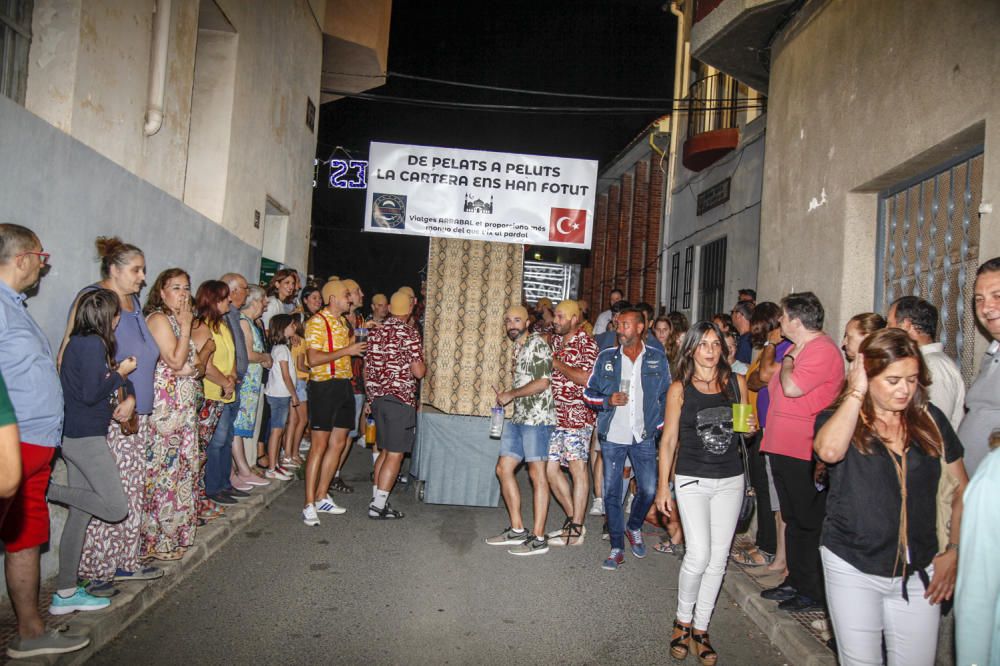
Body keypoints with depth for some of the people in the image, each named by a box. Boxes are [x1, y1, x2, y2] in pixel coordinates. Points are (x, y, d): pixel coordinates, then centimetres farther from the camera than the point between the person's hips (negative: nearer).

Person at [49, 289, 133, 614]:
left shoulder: (81, 342, 14)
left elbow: (122, 377, 18)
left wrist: (130, 398, 2)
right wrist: (120, 373, -7)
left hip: (76, 437, 10)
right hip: (86, 437, -10)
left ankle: (65, 593, 20)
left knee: (80, 514, 13)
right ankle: (46, 489, -1)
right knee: (116, 508, -8)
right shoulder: (92, 344, -15)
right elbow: (91, 394, -19)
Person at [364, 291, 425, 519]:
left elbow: (367, 369, 14)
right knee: (395, 455, -1)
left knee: (385, 452, 18)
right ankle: (378, 506, 0)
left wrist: (369, 399, 22)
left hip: (377, 397, 7)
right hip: (400, 399, -7)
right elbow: (418, 372, -15)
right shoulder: (409, 333, -11)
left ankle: (377, 499, 21)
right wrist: (424, 365, 8)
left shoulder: (375, 331, 10)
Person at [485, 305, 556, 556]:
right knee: (503, 469, 9)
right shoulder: (517, 348, 18)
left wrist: (511, 394, -9)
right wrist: (506, 395, 12)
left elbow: (542, 383, -17)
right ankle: (517, 530, 19)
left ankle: (538, 538, 1)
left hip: (537, 418, -9)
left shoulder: (538, 344, -9)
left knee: (537, 474, -5)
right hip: (518, 418, 9)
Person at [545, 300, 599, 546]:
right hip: (554, 414, 8)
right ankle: (573, 520, 20)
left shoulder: (586, 343, -7)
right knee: (551, 469, 7)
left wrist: (558, 364, -13)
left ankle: (576, 530, 4)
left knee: (577, 467, -3)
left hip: (577, 414, -8)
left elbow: (586, 379, -20)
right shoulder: (555, 341, 16)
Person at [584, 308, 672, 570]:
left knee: (649, 489, -2)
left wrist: (659, 425, 0)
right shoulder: (606, 358, 4)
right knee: (612, 493, 3)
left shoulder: (657, 358, 3)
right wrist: (608, 400, -12)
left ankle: (634, 528, 29)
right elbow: (589, 393, 7)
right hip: (612, 435, 0)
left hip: (644, 436, 0)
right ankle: (617, 548, 16)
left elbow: (666, 396, 10)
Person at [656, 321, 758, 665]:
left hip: (731, 481, 3)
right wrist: (662, 486, -1)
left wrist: (751, 427, -7)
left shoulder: (736, 382, 3)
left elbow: (744, 426, 17)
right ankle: (682, 620, 14)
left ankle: (700, 628, 22)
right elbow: (669, 439, 0)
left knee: (718, 559, 7)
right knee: (699, 555, -11)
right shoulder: (679, 389, -4)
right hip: (692, 479, -3)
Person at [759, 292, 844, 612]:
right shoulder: (795, 349, 15)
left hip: (805, 454, -10)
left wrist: (787, 362, -11)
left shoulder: (822, 349, -16)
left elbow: (792, 387, -26)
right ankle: (795, 582, 30)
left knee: (809, 523, 0)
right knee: (793, 519, 18)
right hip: (783, 449, 10)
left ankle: (813, 592, 12)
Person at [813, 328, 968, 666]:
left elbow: (962, 491, 10)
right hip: (853, 569, -2)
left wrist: (954, 552, 1)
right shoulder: (836, 418, -6)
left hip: (919, 572, 2)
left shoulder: (931, 420, 1)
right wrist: (855, 393, -21)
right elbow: (829, 451, -31)